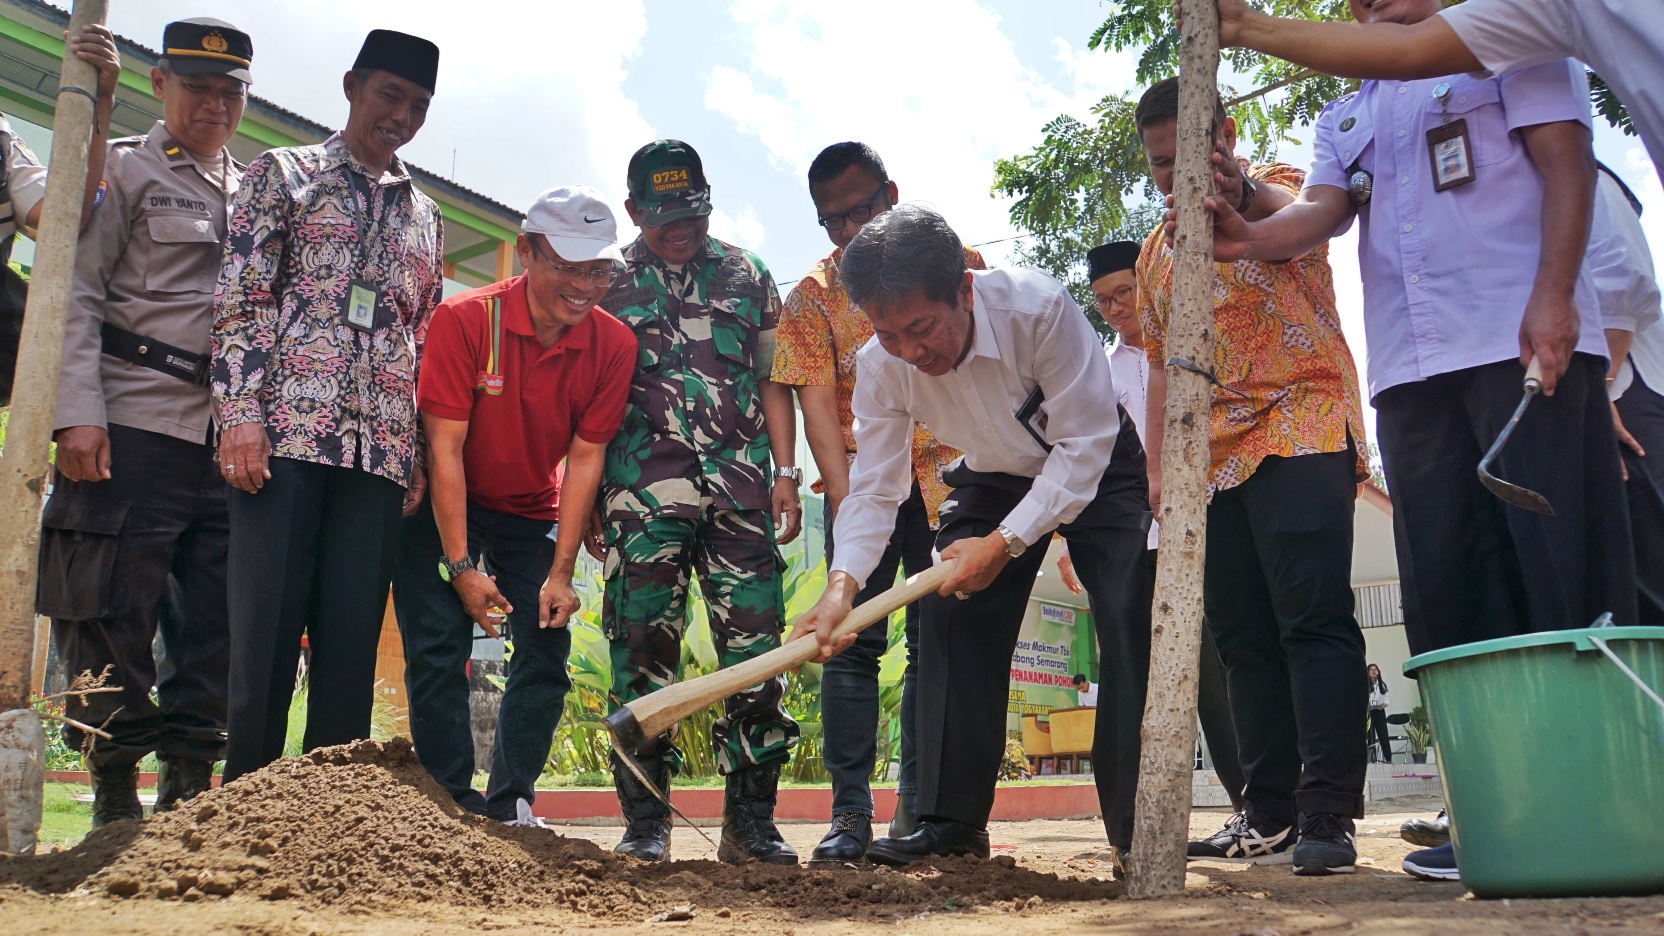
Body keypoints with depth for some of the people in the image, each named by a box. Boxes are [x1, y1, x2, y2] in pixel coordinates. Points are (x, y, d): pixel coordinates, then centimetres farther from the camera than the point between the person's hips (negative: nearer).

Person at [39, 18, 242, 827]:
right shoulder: (122, 169, 7)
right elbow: (76, 293, -2)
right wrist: (78, 413, -14)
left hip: (232, 440, 5)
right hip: (136, 426, -4)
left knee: (217, 620, 3)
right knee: (113, 615, -2)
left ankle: (188, 791, 13)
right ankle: (115, 796, 11)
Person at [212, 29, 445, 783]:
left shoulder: (424, 216, 22)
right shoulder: (284, 173, 10)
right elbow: (239, 298, 1)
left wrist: (422, 452, 11)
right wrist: (240, 413, -11)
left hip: (382, 450, 4)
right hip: (286, 431, -3)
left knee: (353, 639, 2)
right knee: (264, 630, -4)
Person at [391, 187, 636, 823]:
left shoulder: (613, 346, -15)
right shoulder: (464, 319, -24)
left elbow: (584, 458, -12)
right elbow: (445, 446, -22)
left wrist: (561, 573, -14)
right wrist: (460, 566, -23)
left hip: (532, 514, 3)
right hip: (445, 508, -3)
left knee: (547, 651, -2)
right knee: (438, 647, -9)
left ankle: (509, 808, 10)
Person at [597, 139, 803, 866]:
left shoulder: (748, 277, 14)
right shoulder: (607, 283, 11)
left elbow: (772, 380, 14)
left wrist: (785, 472, 3)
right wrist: (584, 501, 4)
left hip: (740, 491, 1)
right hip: (642, 492, -1)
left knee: (756, 652, -2)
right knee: (642, 652, 0)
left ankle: (750, 820, 8)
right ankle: (645, 822, 10)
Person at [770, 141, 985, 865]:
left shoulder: (955, 264, 6)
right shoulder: (814, 295, 3)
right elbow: (816, 403, -5)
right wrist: (845, 504, -17)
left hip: (949, 479, 1)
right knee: (852, 639, -6)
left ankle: (917, 812, 11)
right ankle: (849, 813, 1)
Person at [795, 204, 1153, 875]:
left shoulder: (1039, 308, -36)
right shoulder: (880, 367, -23)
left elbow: (1083, 445, -30)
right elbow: (873, 488, -19)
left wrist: (1004, 543, -34)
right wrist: (843, 584, -36)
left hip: (1096, 470, -4)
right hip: (994, 479, 4)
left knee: (1128, 619, -17)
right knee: (950, 615, -7)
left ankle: (1138, 826, -7)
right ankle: (951, 820, 2)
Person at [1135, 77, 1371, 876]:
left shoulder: (1276, 188, 2)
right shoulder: (1155, 252, 20)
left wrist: (1242, 191, -46)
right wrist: (1157, 466, 12)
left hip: (1300, 431, -6)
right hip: (1214, 459, 7)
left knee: (1315, 621, -13)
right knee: (1242, 635, 6)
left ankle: (1326, 816, -11)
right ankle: (1270, 814, 12)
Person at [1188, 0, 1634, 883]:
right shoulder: (1343, 117, 25)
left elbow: (1564, 159, 1)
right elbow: (1318, 211, 7)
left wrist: (1553, 296, -14)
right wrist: (1249, 238, -17)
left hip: (1526, 343, -4)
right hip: (1410, 368, 5)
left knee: (1564, 566, -9)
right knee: (1449, 587, 0)